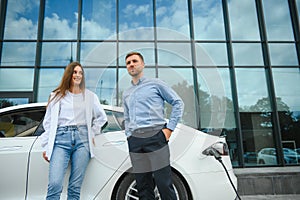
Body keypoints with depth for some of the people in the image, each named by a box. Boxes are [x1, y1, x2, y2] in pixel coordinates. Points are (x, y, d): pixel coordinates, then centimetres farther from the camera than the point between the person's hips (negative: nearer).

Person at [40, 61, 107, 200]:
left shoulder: (90, 96, 14)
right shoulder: (57, 95, 12)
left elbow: (101, 117, 23)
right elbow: (48, 122, 9)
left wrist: (92, 133, 12)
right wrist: (46, 147, 4)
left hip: (82, 139, 1)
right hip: (61, 139, 0)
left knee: (75, 187, -2)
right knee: (54, 184, -13)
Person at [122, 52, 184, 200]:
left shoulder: (155, 84, 8)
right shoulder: (126, 94, 23)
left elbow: (178, 102, 5)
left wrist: (169, 128, -3)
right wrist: (129, 135, 12)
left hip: (155, 136, -5)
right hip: (135, 141, 5)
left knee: (164, 184, -6)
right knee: (143, 188, 8)